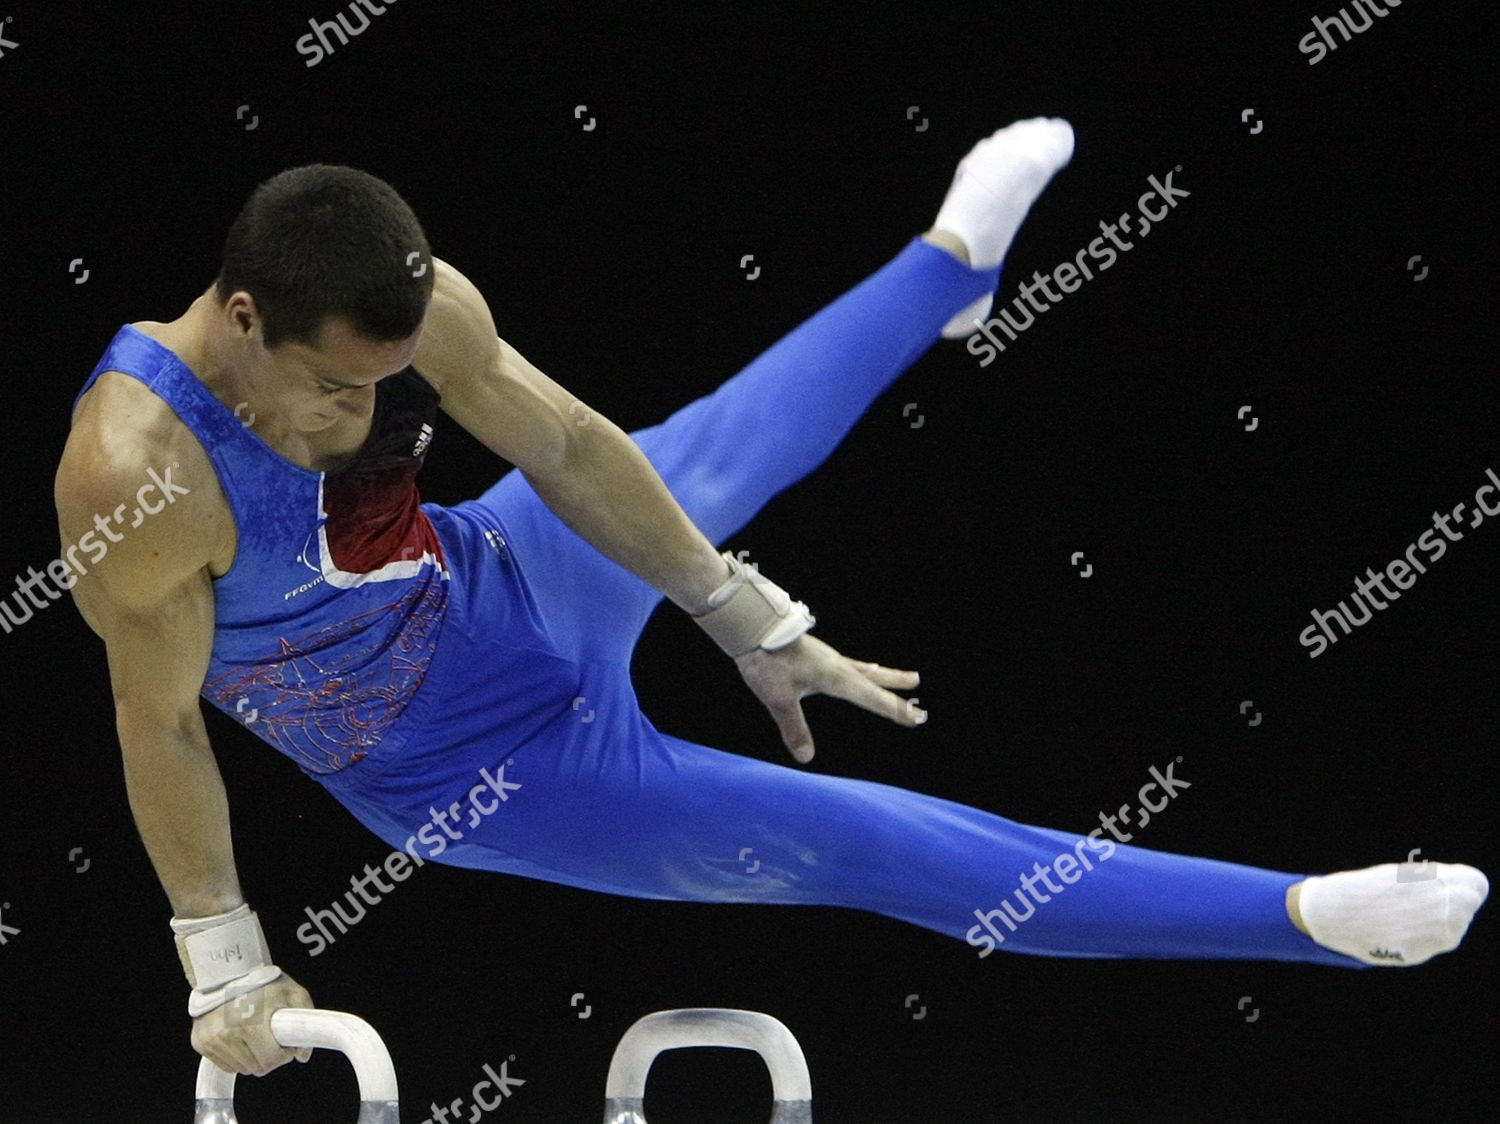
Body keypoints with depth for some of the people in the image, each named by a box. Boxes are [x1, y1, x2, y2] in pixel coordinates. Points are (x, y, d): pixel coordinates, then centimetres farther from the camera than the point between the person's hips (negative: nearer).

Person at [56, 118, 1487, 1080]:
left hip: (497, 577, 6)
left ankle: (955, 262, 59)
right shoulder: (142, 479, -38)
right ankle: (1302, 919, -3)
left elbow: (567, 448, -10)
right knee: (830, 839, -5)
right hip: (465, 768, -6)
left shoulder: (399, 299, -22)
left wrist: (757, 627, -3)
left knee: (721, 449, 25)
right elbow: (157, 725, -25)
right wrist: (224, 962, -17)